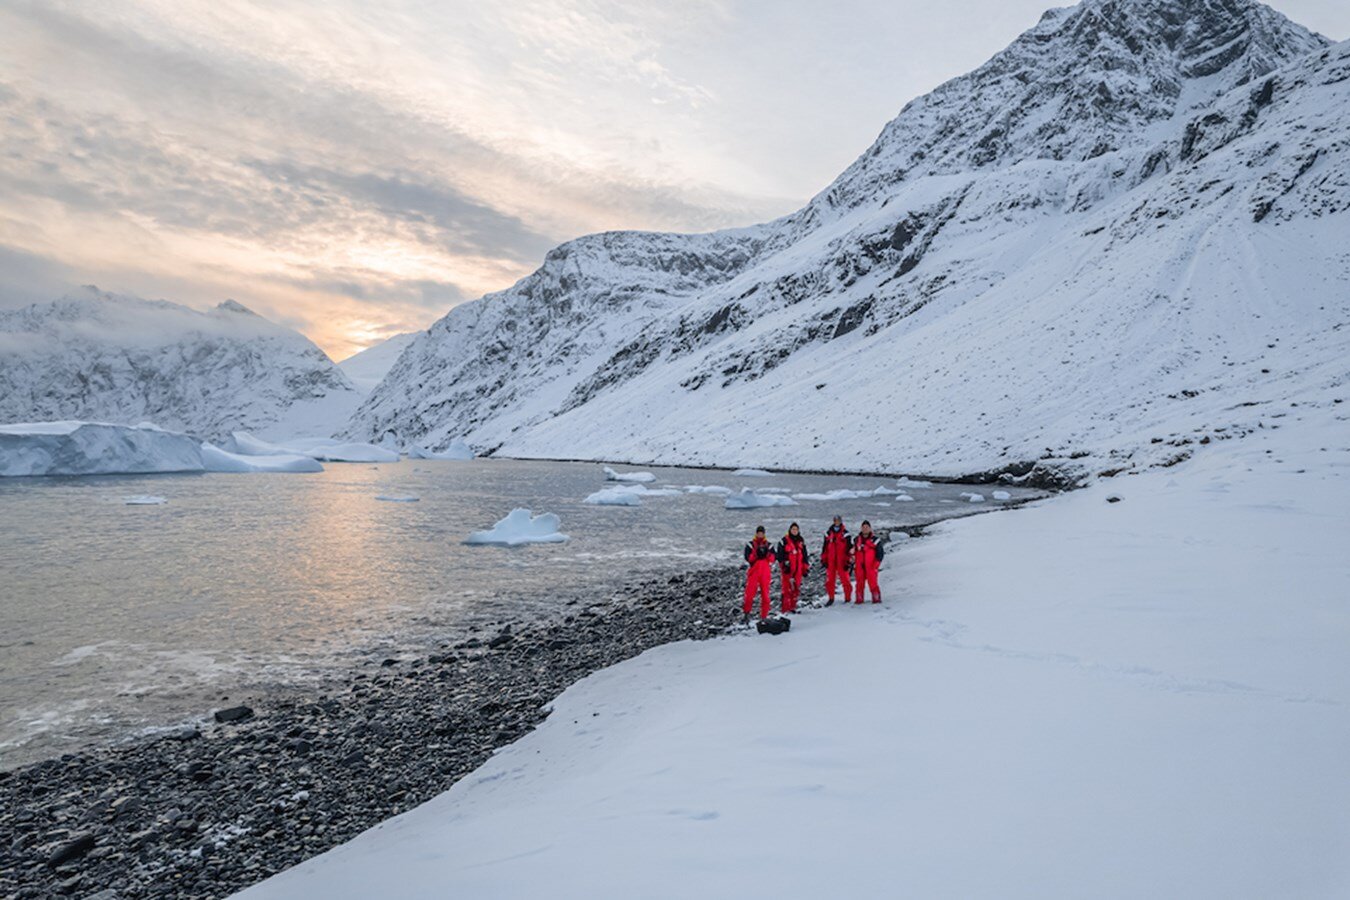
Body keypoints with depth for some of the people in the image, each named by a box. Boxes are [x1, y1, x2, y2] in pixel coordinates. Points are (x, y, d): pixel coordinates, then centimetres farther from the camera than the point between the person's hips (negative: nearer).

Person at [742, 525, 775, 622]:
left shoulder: (769, 546, 12)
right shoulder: (750, 545, 7)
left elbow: (772, 560, 4)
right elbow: (748, 558, -6)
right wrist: (756, 553, -19)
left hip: (765, 574, 2)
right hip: (753, 573, -2)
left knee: (765, 595, 0)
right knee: (750, 594, -8)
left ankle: (764, 616, 9)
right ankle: (747, 612, 11)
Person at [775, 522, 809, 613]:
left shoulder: (801, 541, 13)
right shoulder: (784, 541, -2)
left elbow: (804, 555, 19)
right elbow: (780, 555, -4)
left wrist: (805, 568, 15)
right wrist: (784, 564, -13)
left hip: (798, 569, 5)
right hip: (788, 568, -5)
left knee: (797, 588, 7)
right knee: (788, 588, -9)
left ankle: (793, 607, 16)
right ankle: (786, 608, -6)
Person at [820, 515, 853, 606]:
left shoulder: (845, 534, 0)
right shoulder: (829, 533, 11)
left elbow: (849, 549, -2)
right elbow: (825, 547, 15)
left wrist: (848, 561, -7)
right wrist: (823, 559, 11)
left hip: (841, 562, -3)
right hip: (831, 562, 3)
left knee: (845, 579, -1)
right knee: (829, 580, 3)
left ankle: (848, 598, 11)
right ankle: (831, 598, 15)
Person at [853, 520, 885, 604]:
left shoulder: (875, 540, 0)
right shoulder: (857, 540, 12)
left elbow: (880, 553, -1)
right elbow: (853, 553, 18)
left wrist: (876, 564, -9)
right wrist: (853, 565, 9)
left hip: (871, 567, -3)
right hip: (859, 567, 3)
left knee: (872, 583, -7)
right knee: (860, 583, 5)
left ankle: (876, 598, 2)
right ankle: (859, 599, 12)